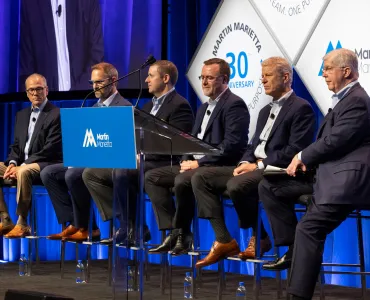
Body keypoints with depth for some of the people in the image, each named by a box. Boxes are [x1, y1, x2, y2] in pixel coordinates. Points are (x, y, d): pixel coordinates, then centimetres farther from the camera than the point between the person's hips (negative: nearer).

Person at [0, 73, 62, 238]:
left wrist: (22, 166, -20)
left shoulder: (56, 114, -7)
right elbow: (16, 146, 17)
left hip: (45, 165, -8)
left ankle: (22, 224, -28)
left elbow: (49, 149, -15)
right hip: (21, 164, 8)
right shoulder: (22, 115, 18)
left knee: (24, 172, -38)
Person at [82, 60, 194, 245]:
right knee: (91, 173, -1)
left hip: (161, 165, -10)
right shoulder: (149, 105, 22)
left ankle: (133, 228, -20)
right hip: (139, 161, 10)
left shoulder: (179, 105, -7)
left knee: (121, 172, -35)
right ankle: (125, 222, -8)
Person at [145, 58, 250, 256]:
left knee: (182, 180, -34)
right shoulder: (204, 108, 22)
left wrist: (199, 163, -18)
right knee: (152, 177, 0)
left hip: (219, 167, -10)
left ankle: (182, 235, -16)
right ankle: (173, 232, -7)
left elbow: (232, 145, -19)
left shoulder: (234, 105, -9)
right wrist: (186, 160, 1)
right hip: (197, 164, 10)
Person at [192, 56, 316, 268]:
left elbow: (294, 150, -16)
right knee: (201, 178, -6)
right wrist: (245, 163, -1)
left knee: (236, 185, -36)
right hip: (255, 167, 9)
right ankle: (224, 241, -10)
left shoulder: (301, 108, -6)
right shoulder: (267, 111, 24)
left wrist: (259, 165, -17)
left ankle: (260, 238, -12)